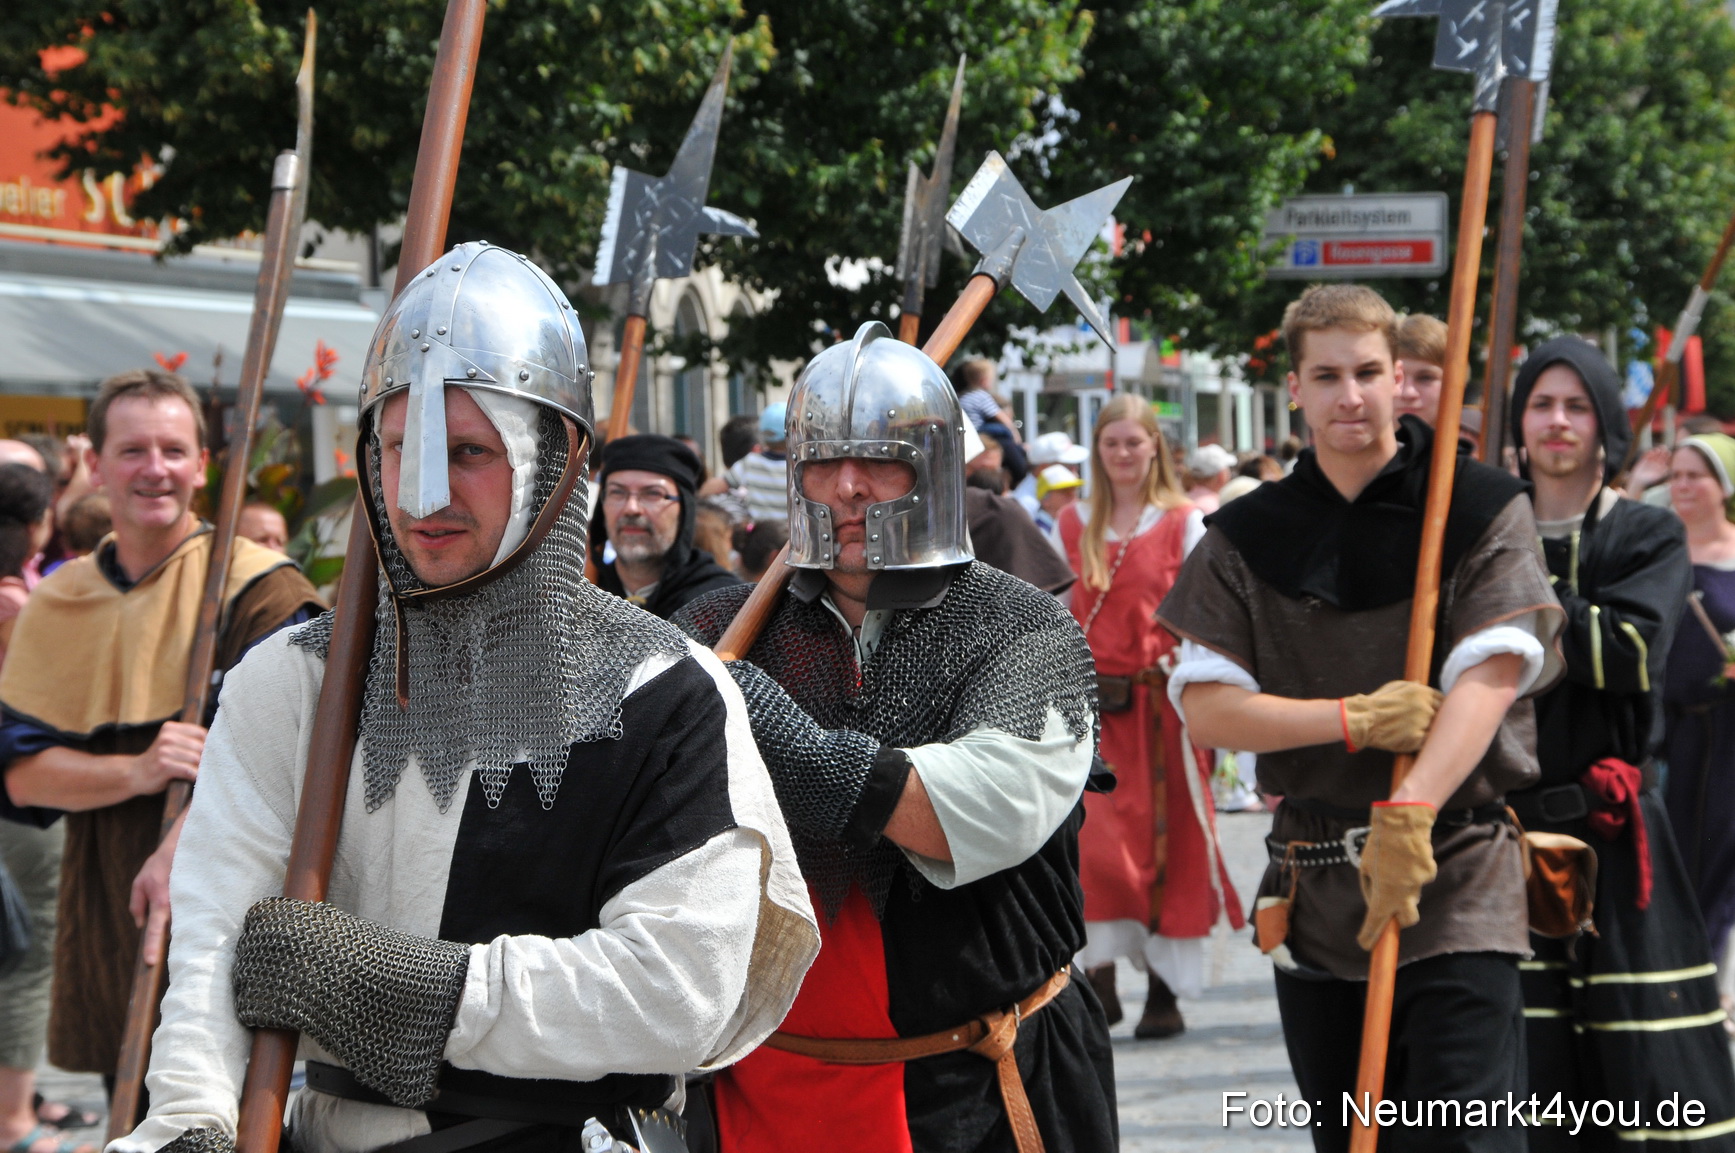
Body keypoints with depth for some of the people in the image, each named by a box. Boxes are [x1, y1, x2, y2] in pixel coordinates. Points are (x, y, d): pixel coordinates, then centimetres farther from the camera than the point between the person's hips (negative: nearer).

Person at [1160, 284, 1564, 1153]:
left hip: (1457, 883, -3)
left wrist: (1408, 812, -26)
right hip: (1312, 890, 3)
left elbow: (1491, 676, -12)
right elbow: (1205, 708, -2)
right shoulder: (1245, 537, 6)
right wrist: (1355, 720, -15)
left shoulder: (1482, 510, 0)